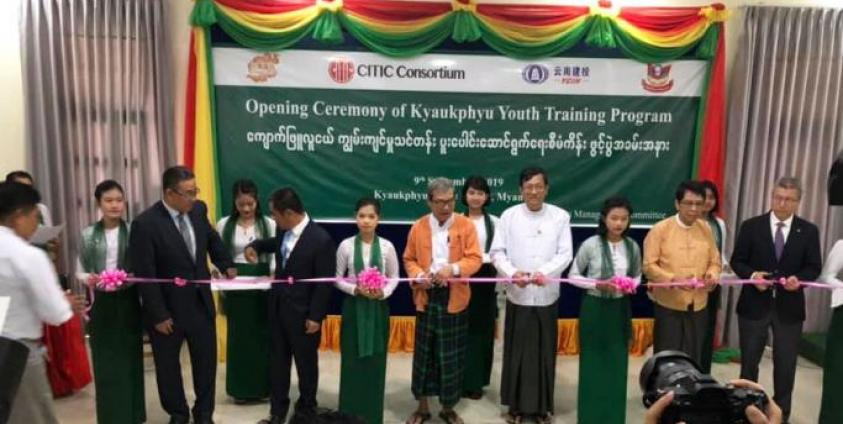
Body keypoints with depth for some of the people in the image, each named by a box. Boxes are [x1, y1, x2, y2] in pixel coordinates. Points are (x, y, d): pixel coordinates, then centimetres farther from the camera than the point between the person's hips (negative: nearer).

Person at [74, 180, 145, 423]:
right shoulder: (88, 235, 2)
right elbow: (80, 271, 6)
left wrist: (126, 280, -17)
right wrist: (89, 279, -14)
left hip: (127, 302, -1)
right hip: (101, 304, 1)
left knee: (130, 358, 6)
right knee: (105, 361, 3)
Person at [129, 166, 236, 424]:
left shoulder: (198, 210, -4)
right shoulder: (145, 224, -21)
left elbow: (212, 239, 18)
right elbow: (145, 276, -18)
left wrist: (226, 265, 10)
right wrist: (158, 315, -16)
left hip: (201, 302, 4)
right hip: (168, 307, -4)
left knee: (206, 361, 13)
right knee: (168, 366, 15)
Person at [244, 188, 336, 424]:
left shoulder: (321, 240, -22)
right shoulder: (283, 230, -1)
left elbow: (324, 283, -18)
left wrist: (315, 316, -16)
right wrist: (255, 246, 4)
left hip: (302, 313, -6)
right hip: (278, 307, 6)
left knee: (306, 364, 13)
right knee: (277, 361, 16)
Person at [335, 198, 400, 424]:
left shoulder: (387, 246, -5)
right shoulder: (346, 245, -6)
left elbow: (394, 277, 3)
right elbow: (337, 278, 0)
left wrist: (383, 293, -14)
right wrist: (354, 289, -15)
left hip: (378, 307, 1)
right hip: (353, 306, 0)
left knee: (376, 360, 8)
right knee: (351, 359, 5)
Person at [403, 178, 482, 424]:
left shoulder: (466, 225, -3)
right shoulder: (418, 227, 2)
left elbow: (475, 259, -7)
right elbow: (409, 259, 7)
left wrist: (453, 269, -24)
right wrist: (418, 275, -13)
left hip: (455, 298, -1)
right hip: (426, 298, 1)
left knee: (451, 356, 8)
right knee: (424, 353, 10)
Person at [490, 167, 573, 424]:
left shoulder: (560, 216, 0)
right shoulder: (509, 215, 0)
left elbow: (566, 253, -3)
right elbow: (497, 252, 0)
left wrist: (545, 272, -19)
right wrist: (512, 273, -18)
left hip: (546, 295, 0)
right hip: (517, 295, 0)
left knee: (544, 352, 9)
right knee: (516, 352, 7)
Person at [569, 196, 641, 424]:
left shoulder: (633, 247, -1)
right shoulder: (591, 245, -11)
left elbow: (637, 275, 13)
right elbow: (573, 275, -4)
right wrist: (597, 284, -18)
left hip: (620, 309, 3)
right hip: (594, 308, -3)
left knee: (617, 363, 9)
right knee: (593, 362, 4)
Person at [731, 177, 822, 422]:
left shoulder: (809, 231, 1)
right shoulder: (751, 226, -2)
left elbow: (814, 267, 2)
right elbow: (737, 261, -1)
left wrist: (798, 279, -19)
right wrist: (752, 274, -20)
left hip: (789, 307, 1)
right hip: (755, 304, 0)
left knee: (786, 364, 11)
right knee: (749, 361, 12)